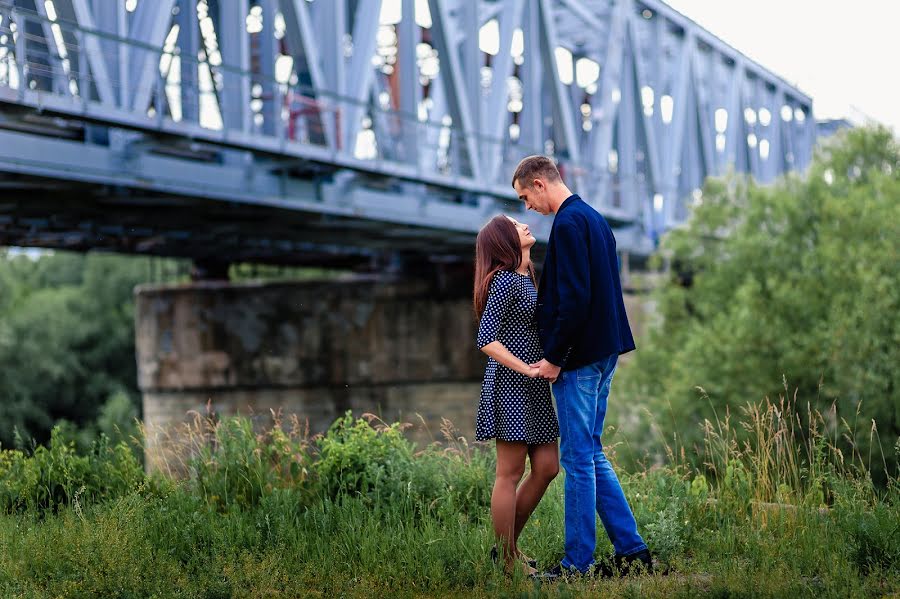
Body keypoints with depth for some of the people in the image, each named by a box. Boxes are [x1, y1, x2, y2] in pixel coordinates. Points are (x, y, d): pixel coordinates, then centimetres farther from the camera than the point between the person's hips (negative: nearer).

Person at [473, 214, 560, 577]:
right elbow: (486, 340, -18)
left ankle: (508, 547, 19)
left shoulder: (527, 280, 16)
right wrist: (526, 368, -19)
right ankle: (506, 561, 2)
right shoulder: (505, 281, -12)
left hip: (532, 388, 9)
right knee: (511, 473, -5)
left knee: (547, 468, 8)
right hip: (510, 384, -9)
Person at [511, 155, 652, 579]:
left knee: (578, 457, -4)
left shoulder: (568, 223, -14)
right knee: (590, 453, 15)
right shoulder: (593, 218, 16)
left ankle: (577, 563, 0)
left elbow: (575, 298, -22)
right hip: (605, 351, 10)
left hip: (579, 356, -10)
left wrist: (555, 357, -16)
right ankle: (631, 549, 15)